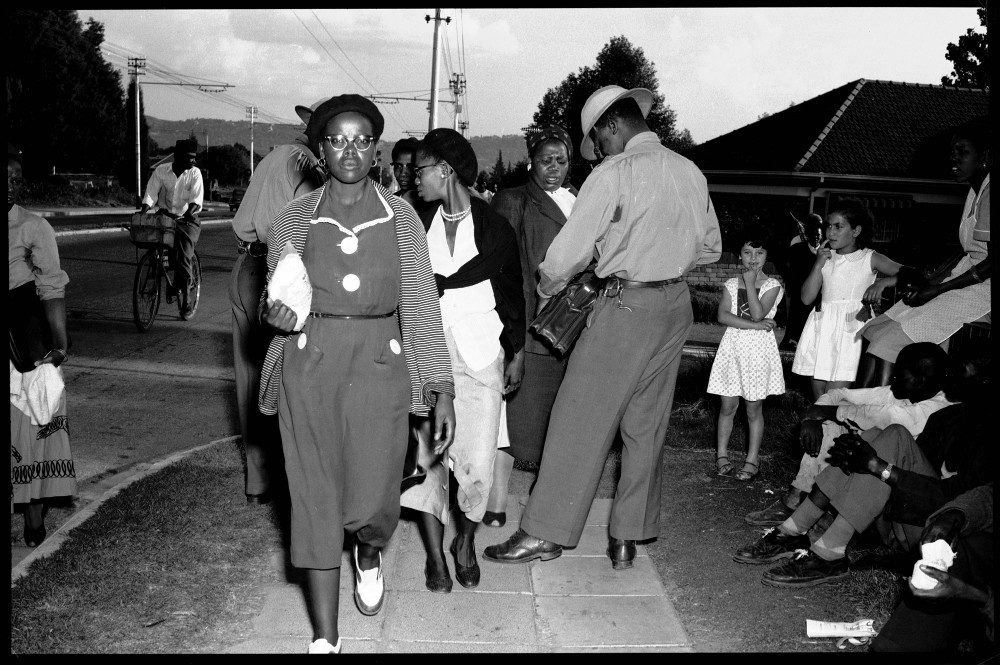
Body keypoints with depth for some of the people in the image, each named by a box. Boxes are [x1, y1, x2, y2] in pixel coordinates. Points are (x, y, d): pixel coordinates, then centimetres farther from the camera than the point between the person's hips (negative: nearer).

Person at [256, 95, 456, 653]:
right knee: (315, 495, 0)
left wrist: (442, 390, -3)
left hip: (379, 364, -1)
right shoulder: (296, 219, 7)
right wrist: (275, 310, -11)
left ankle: (369, 553, 36)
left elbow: (422, 304, 2)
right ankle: (325, 637, 12)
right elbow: (273, 301, 15)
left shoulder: (400, 218, 4)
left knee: (371, 498, -4)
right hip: (309, 362, 1)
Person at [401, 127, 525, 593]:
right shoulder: (417, 226, 7)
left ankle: (465, 544, 22)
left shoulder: (496, 229, 1)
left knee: (476, 464, -4)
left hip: (479, 356, -2)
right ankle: (435, 553, 14)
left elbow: (513, 296, 9)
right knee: (425, 452, -2)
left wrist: (517, 353, 11)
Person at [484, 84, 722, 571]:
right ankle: (628, 536, 20)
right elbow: (710, 247, 16)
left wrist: (545, 289, 7)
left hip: (627, 305, -7)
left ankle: (545, 531, 9)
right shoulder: (691, 172, 7)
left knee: (579, 419, 2)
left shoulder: (614, 174, -13)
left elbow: (569, 252, -11)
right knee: (647, 425, 12)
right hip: (676, 302, 7)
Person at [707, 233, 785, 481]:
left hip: (758, 349, -2)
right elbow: (723, 316, -8)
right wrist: (755, 325, -16)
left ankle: (752, 459, 13)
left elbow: (758, 313, -16)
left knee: (754, 408, 4)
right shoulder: (731, 284, 6)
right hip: (733, 346, 2)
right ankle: (722, 455, 17)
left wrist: (750, 283, -13)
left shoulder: (772, 285, -1)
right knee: (728, 406, 5)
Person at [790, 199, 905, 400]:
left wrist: (883, 283, -22)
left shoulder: (869, 258, 0)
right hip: (822, 328, 4)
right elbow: (806, 298, 2)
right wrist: (818, 265, -5)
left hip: (851, 328, -4)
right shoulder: (825, 257, 8)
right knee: (818, 394, 5)